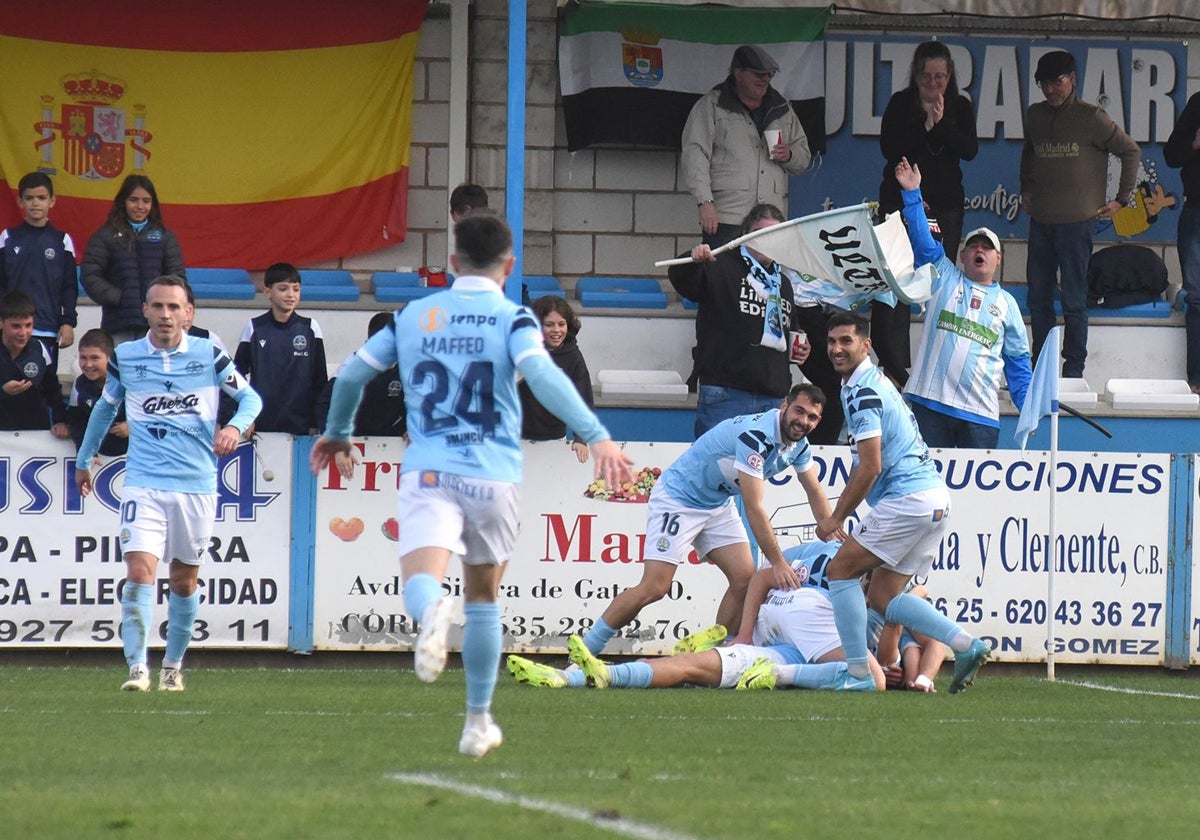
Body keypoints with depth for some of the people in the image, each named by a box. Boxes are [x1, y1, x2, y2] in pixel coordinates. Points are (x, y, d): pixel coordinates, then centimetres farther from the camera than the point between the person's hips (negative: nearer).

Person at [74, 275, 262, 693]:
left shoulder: (208, 355, -2)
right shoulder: (125, 357, 2)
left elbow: (250, 396, 7)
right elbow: (105, 406, 19)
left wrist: (235, 426, -14)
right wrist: (84, 460, 26)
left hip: (197, 485, 1)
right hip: (144, 484, -1)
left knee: (184, 580, 10)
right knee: (139, 572, -17)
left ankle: (173, 666, 26)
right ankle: (137, 669, -18)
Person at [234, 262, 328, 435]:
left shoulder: (310, 328, 5)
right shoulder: (254, 328, 3)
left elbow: (320, 380, 8)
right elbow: (238, 374, 8)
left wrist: (316, 424, 4)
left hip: (300, 425, 0)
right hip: (260, 425, 0)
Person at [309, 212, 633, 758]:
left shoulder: (413, 316, 13)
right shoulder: (511, 319, 2)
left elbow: (353, 374, 17)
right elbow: (541, 374, -17)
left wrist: (336, 433, 35)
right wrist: (596, 436, -24)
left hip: (426, 472, 0)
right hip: (493, 476, 0)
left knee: (421, 582, -18)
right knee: (483, 598, 19)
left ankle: (432, 612, -56)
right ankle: (478, 722, 25)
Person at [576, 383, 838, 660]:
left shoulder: (798, 445, -4)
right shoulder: (757, 435, -31)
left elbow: (815, 494, 11)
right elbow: (754, 508, -30)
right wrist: (778, 563, -28)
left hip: (718, 505, 9)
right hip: (677, 498, -9)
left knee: (744, 579, -6)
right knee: (654, 587, -16)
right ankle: (584, 651, -9)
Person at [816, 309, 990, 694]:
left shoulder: (862, 391, -11)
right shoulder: (875, 381, 21)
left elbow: (870, 467, -16)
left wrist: (837, 518, -7)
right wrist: (840, 510, 26)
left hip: (907, 499, -10)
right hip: (935, 501, 10)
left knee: (840, 569, -3)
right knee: (882, 597, 9)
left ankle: (858, 669, -8)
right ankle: (966, 645, 2)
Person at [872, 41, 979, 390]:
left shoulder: (960, 107, 6)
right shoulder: (900, 104, 0)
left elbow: (970, 151, -7)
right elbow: (889, 148, -11)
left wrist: (942, 123, -18)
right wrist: (924, 127, -18)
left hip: (945, 204, 2)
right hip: (901, 201, -2)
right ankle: (894, 363, -7)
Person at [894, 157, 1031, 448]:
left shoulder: (1006, 304, 17)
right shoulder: (944, 279, 13)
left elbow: (1018, 361, 18)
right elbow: (923, 242, 2)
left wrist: (1028, 407, 9)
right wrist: (912, 194, -8)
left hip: (980, 413, 1)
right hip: (931, 404, -1)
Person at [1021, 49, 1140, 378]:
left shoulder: (1091, 118, -6)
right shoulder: (1035, 116, 10)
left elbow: (1130, 151, 0)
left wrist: (1122, 199, 0)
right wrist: (1025, 190, 22)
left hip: (1076, 220, -5)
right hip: (1040, 220, 5)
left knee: (1074, 301, -3)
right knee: (1038, 298, 9)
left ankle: (1073, 371, 3)